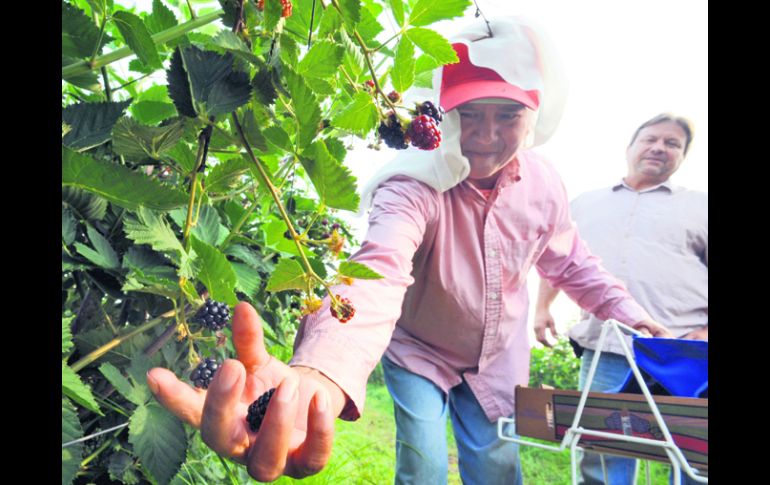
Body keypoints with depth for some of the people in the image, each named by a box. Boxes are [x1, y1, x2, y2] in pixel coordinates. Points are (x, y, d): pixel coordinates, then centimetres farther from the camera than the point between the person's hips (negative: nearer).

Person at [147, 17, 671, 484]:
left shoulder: (544, 183, -16)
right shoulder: (413, 187, -34)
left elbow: (568, 258, 6)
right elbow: (377, 273, -55)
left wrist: (626, 308, 6)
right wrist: (318, 375, -74)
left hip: (497, 359, 4)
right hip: (418, 352, -3)